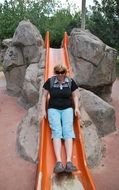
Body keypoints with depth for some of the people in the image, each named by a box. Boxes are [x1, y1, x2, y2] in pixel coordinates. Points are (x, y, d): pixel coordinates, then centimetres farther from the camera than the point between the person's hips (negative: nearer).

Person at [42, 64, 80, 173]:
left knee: (68, 131, -20)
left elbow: (75, 96, 10)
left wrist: (76, 108, -3)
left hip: (67, 109, 1)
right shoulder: (50, 81, 1)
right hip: (53, 109, 0)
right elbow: (44, 96, 8)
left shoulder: (71, 82, 3)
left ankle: (69, 162, -29)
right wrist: (44, 110, 1)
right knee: (56, 131, -20)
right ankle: (59, 162, -30)